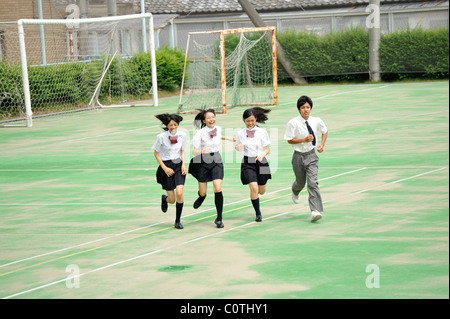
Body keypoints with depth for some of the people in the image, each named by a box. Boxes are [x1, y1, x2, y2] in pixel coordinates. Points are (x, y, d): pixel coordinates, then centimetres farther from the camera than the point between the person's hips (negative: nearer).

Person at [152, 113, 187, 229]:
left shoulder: (182, 135, -3)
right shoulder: (161, 137, -13)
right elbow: (156, 153, -3)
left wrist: (184, 164, -1)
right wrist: (165, 168, -10)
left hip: (178, 165, 2)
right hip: (167, 167, -2)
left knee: (179, 193, -17)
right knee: (172, 199, -1)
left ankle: (178, 221, -1)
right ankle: (164, 198, 39)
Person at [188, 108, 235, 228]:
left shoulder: (218, 129, -1)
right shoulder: (200, 133, -15)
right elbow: (195, 151, -16)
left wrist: (228, 138, 17)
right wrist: (202, 151, -35)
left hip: (216, 161, 2)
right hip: (203, 162, -2)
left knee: (218, 189, -14)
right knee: (203, 193, 5)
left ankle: (219, 219, -4)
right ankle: (201, 198, 47)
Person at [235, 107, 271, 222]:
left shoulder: (262, 132, -1)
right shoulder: (240, 133, 2)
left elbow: (267, 149, 3)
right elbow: (238, 148, 14)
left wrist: (262, 155, -19)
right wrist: (238, 148, -10)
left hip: (261, 162, 1)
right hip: (248, 163, -1)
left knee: (261, 191, 9)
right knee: (254, 188, -18)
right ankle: (258, 213, -4)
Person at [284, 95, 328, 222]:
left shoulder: (316, 121, -3)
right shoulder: (293, 123, -12)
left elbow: (325, 131, 16)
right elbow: (290, 140, -7)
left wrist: (322, 144, 3)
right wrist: (304, 140, -19)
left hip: (311, 156, 1)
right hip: (298, 156, 0)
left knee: (313, 183, -13)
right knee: (300, 182, 17)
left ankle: (315, 211, -18)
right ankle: (295, 192, 56)